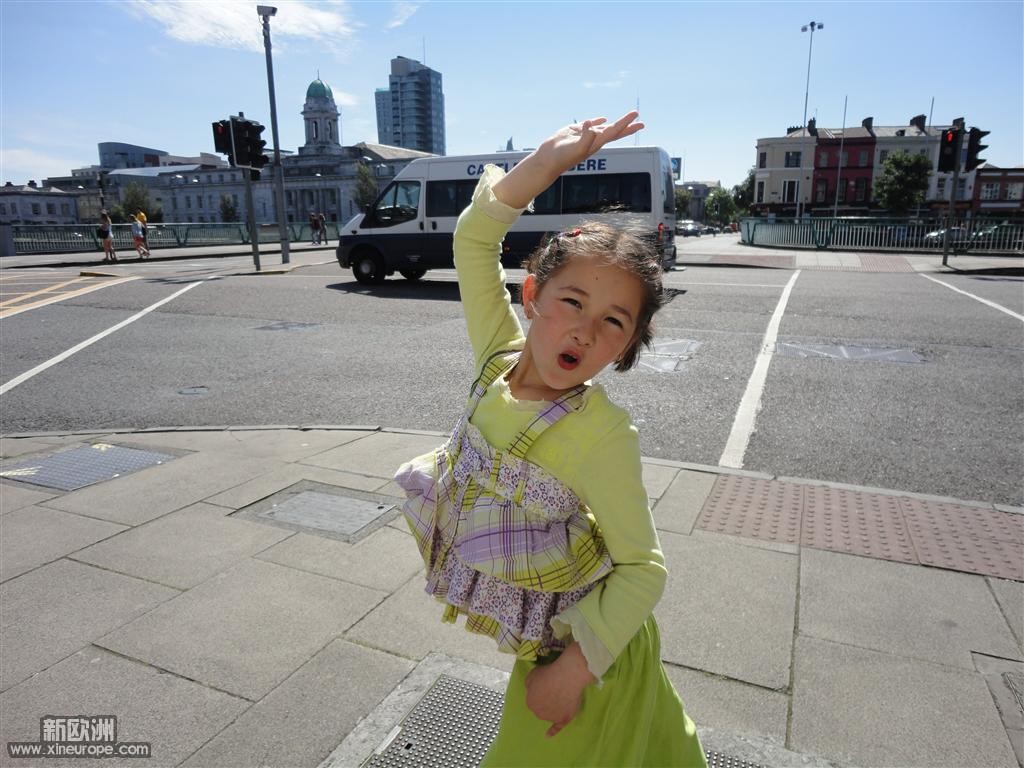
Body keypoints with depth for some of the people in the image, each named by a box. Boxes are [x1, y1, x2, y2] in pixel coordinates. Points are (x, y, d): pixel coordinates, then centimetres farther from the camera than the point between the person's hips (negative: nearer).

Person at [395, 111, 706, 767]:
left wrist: (574, 669, -20)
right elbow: (474, 239, -9)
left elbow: (644, 568, -20)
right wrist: (552, 157, -16)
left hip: (584, 641, -5)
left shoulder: (601, 434, -29)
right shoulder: (500, 359, -13)